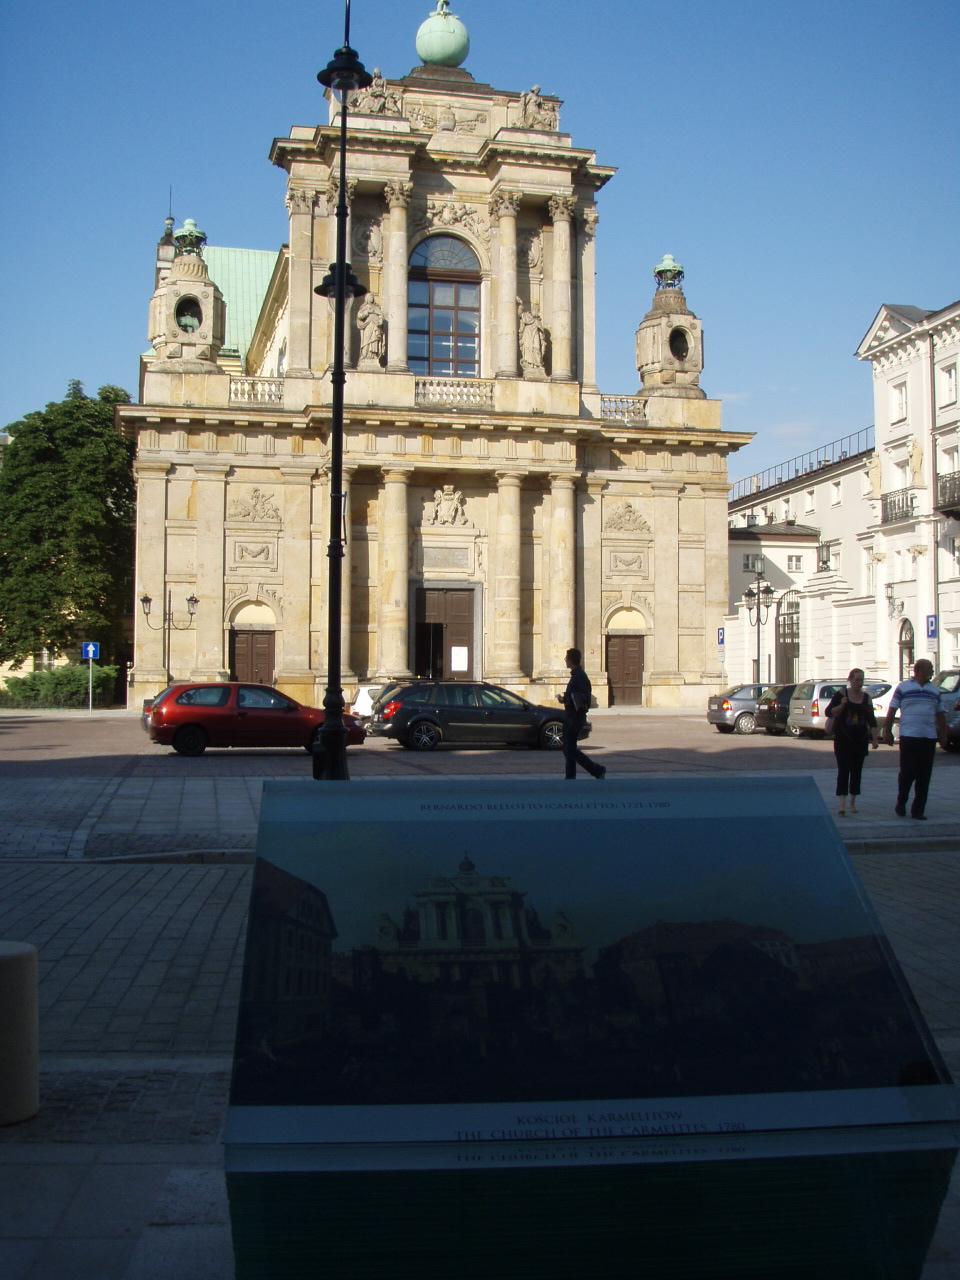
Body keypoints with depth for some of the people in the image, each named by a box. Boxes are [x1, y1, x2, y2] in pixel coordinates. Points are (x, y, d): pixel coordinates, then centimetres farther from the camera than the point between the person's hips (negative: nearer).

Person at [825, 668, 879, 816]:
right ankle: (842, 803, -14)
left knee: (857, 770, 7)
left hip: (860, 739, 4)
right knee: (843, 769, -10)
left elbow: (872, 720, 10)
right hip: (843, 739, -4)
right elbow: (829, 712, -5)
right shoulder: (841, 694, -4)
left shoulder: (866, 697, 7)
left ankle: (853, 803, 18)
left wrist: (875, 739, 4)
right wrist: (841, 705, -21)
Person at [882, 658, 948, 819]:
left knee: (924, 776, 2)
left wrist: (943, 736, 15)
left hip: (929, 738, 4)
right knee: (907, 773, -5)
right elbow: (892, 711, 1)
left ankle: (918, 810, 8)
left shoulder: (935, 691, 15)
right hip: (908, 737, -4)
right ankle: (901, 805, 15)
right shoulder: (903, 687, 2)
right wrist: (887, 731, -3)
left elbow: (940, 715, 19)